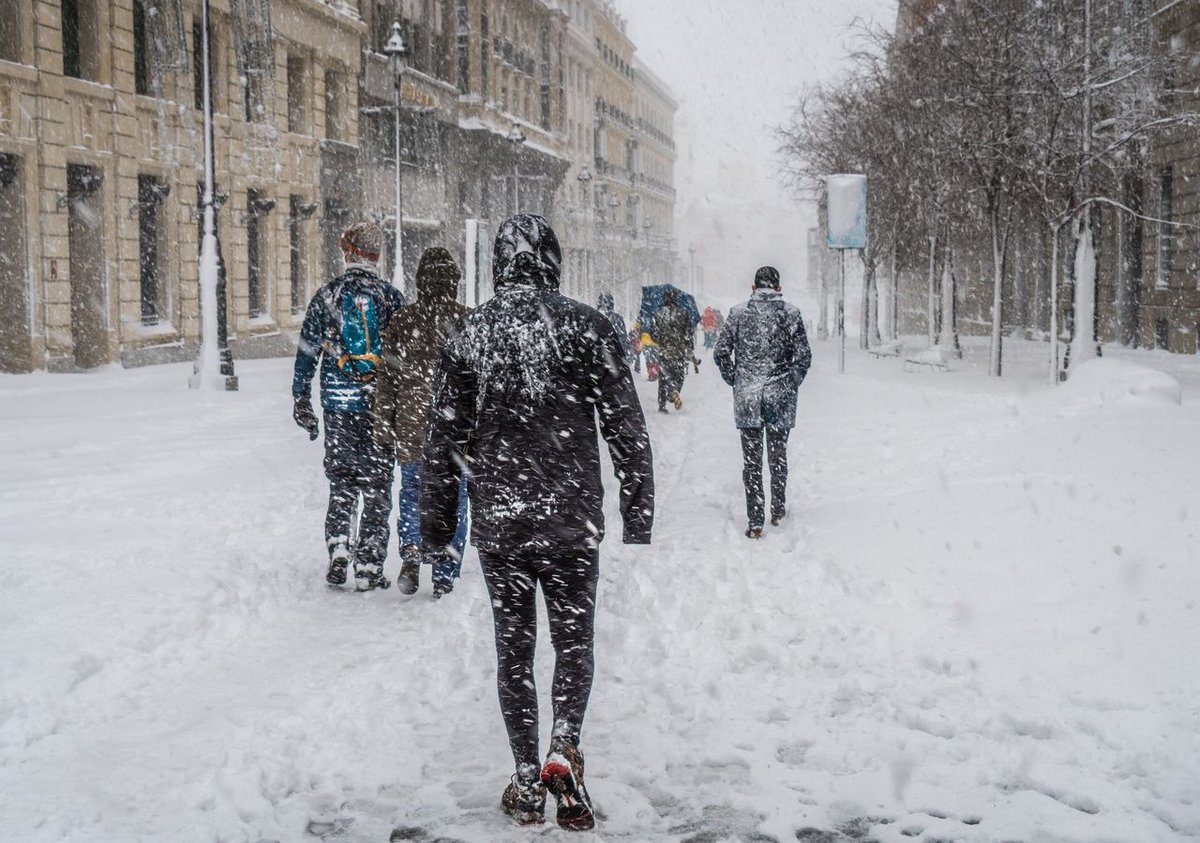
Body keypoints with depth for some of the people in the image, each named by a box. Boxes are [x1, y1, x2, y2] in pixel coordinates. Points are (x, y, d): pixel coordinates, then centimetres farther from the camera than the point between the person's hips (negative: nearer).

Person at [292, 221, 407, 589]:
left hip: (338, 404, 1)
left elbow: (306, 352, 4)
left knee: (341, 480, 15)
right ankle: (368, 567, 5)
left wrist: (301, 400, 10)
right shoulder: (392, 297, -2)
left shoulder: (327, 295, 2)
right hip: (381, 404, -1)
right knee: (377, 483, 5)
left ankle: (338, 549, 0)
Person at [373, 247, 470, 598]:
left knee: (412, 493, 17)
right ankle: (444, 580, 10)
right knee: (453, 502, 8)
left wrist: (383, 428, 8)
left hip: (413, 429, 1)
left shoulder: (403, 320, -3)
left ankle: (411, 550, -6)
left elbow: (388, 378, 0)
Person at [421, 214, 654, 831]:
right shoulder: (586, 327, -5)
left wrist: (435, 525, 13)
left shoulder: (467, 335, 0)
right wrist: (638, 512, 4)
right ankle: (563, 751, -7)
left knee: (513, 650, 12)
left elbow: (442, 438, 4)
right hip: (572, 520, -1)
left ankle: (528, 782, 15)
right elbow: (626, 429, -4)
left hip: (496, 524, 1)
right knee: (574, 641, 13)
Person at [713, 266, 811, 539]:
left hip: (747, 397, 0)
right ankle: (778, 511, 26)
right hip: (780, 397, 0)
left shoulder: (739, 313, 0)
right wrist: (792, 383, 9)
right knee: (778, 454, 16)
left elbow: (720, 352, -2)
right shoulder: (791, 314, -2)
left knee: (751, 458, 3)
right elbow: (804, 355, -5)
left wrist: (735, 381, 9)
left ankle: (755, 522, -1)